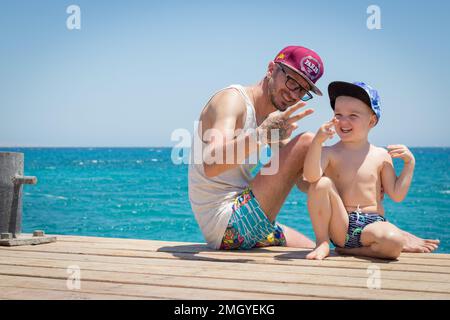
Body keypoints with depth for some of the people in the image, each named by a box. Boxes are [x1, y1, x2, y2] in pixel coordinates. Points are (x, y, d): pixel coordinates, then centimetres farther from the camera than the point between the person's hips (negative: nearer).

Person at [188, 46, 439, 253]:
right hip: (228, 224, -10)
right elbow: (211, 165, -31)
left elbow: (307, 183, 12)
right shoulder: (232, 99, -12)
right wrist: (261, 135, -47)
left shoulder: (275, 120, 16)